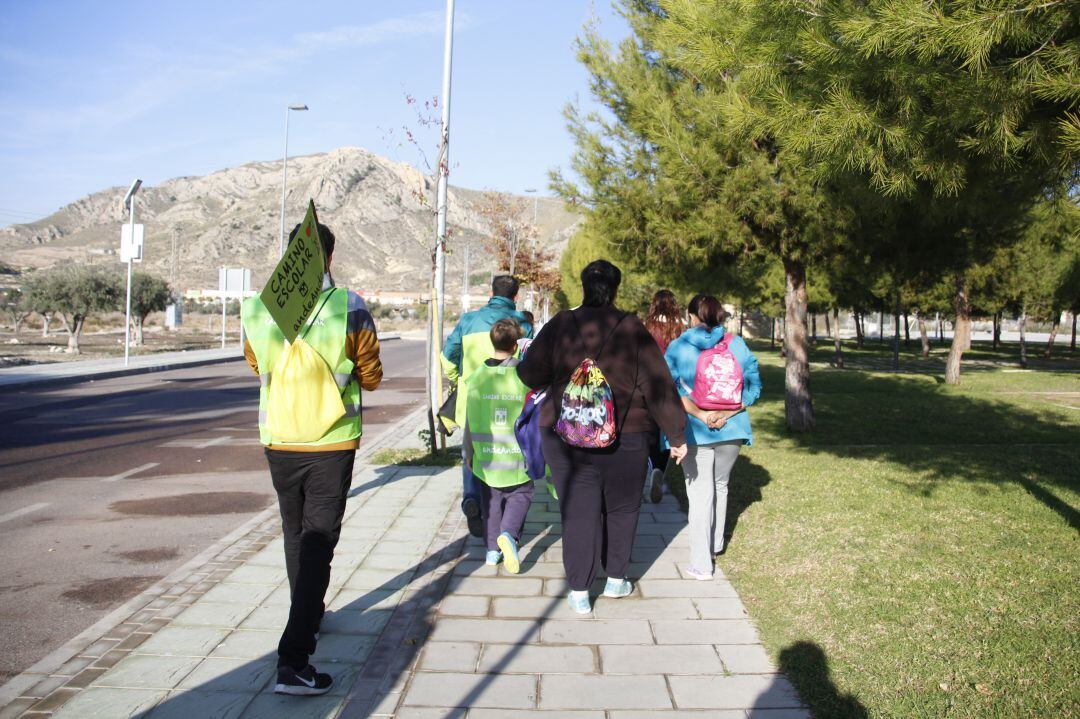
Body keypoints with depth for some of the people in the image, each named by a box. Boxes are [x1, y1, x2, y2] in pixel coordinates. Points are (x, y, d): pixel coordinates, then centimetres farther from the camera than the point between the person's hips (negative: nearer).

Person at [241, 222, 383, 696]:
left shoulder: (257, 309, -5)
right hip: (332, 443, -3)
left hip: (278, 441, 4)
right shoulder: (349, 309, -14)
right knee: (318, 544, -1)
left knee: (295, 535, 21)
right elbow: (371, 377, -2)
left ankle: (309, 617, 41)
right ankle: (293, 660, -8)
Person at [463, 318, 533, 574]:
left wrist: (469, 454, 13)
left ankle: (493, 548, 18)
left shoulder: (478, 376, -3)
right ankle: (508, 534, -10)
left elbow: (470, 420, 2)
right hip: (517, 457, -2)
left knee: (492, 499, 16)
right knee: (520, 494, 13)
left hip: (486, 455, 2)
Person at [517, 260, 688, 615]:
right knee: (621, 508, 18)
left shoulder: (560, 326, -6)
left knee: (578, 511, 7)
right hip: (624, 439, 0)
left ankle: (579, 592, 11)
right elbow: (659, 386, -5)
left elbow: (529, 374, -2)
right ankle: (616, 579, 30)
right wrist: (677, 435, 3)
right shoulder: (631, 330, -7)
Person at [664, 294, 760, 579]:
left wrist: (699, 414, -18)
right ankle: (715, 546, 39)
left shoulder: (679, 347, -6)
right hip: (731, 429, 3)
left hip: (695, 431, -3)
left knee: (700, 493, 2)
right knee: (720, 486, 22)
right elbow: (754, 387, -4)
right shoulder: (737, 345, 1)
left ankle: (701, 564, 1)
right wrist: (726, 413, -11)